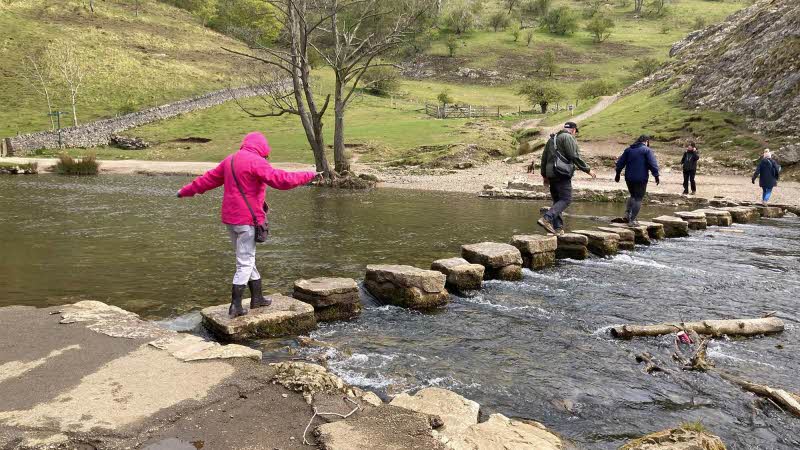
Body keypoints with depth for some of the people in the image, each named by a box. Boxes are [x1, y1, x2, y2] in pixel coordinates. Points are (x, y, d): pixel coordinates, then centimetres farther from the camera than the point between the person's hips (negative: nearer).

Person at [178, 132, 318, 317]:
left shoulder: (229, 160, 13)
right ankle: (236, 306, 3)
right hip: (247, 219, -9)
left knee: (247, 260, 18)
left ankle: (257, 298, 28)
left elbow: (208, 178, 22)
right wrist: (309, 175, -13)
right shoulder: (255, 161, -14)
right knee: (245, 263, 0)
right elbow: (281, 179, -21)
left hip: (230, 218, 9)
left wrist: (186, 191, 34)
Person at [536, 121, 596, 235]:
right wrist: (588, 170, -5)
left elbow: (544, 157, 22)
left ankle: (558, 228, 7)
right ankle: (547, 219, -26)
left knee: (557, 200, 11)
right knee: (566, 199, -10)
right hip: (562, 174, -9)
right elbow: (575, 157, -12)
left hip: (551, 174, 9)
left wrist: (544, 175, 27)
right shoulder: (568, 137, -5)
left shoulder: (552, 139, 22)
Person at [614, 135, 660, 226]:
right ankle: (632, 220, -5)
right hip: (641, 179, -5)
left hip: (629, 178, 5)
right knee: (638, 198, 0)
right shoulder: (647, 150, -5)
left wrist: (618, 174, 18)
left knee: (633, 196, 23)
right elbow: (653, 164, -12)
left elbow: (620, 162, 12)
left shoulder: (628, 149, 11)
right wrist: (656, 176, -8)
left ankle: (627, 214, 9)